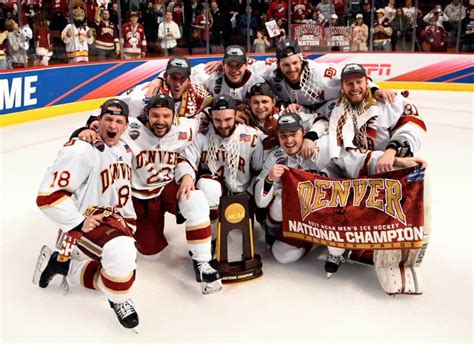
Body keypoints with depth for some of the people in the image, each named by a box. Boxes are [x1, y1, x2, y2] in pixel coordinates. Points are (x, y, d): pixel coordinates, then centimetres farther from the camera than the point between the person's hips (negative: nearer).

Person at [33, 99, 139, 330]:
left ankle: (61, 264, 26)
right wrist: (78, 223, -21)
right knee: (122, 251, -38)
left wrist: (129, 221, 13)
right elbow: (48, 195, -23)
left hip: (114, 220, 9)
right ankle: (118, 300, -8)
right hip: (84, 224, -9)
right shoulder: (82, 150, -20)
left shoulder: (124, 150, 8)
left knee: (121, 273, 15)